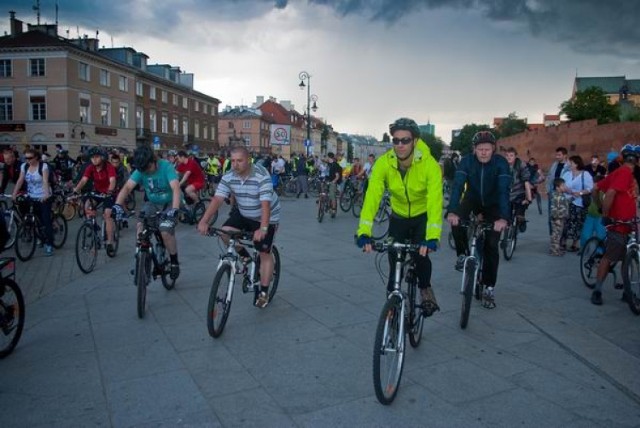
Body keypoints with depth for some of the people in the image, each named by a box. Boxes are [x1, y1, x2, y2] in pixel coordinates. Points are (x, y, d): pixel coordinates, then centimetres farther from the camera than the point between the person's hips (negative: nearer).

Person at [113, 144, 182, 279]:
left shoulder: (166, 166, -24)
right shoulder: (140, 170, -12)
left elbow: (176, 188, -36)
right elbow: (127, 187, -21)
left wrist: (174, 209, -51)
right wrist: (118, 205, -39)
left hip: (169, 203, -4)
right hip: (153, 203, 4)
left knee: (166, 232, -23)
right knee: (141, 226, -20)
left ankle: (174, 262, 1)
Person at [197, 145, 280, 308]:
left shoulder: (262, 176, -30)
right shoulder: (228, 177, -15)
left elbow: (265, 204, -37)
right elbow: (217, 199, -23)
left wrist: (263, 228, -48)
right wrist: (204, 221, -36)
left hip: (266, 217, -4)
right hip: (242, 214, 5)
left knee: (265, 254, -3)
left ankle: (264, 292, 11)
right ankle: (246, 257, 8)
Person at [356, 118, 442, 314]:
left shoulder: (429, 164, -28)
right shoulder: (383, 163, -23)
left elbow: (435, 201, -36)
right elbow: (372, 196, -31)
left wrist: (432, 237, -49)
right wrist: (364, 232, -43)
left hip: (423, 216, -2)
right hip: (399, 217, 2)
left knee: (420, 254, -21)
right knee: (394, 264, -1)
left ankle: (425, 288, 11)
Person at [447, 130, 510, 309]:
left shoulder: (501, 163, -24)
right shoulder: (467, 161, -21)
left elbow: (504, 190, -33)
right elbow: (458, 185, -31)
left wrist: (503, 217, -48)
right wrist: (452, 211, -46)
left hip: (493, 204, -1)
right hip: (472, 199, 1)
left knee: (491, 245, -8)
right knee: (456, 220, -30)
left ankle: (489, 288, 5)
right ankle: (463, 254, -4)